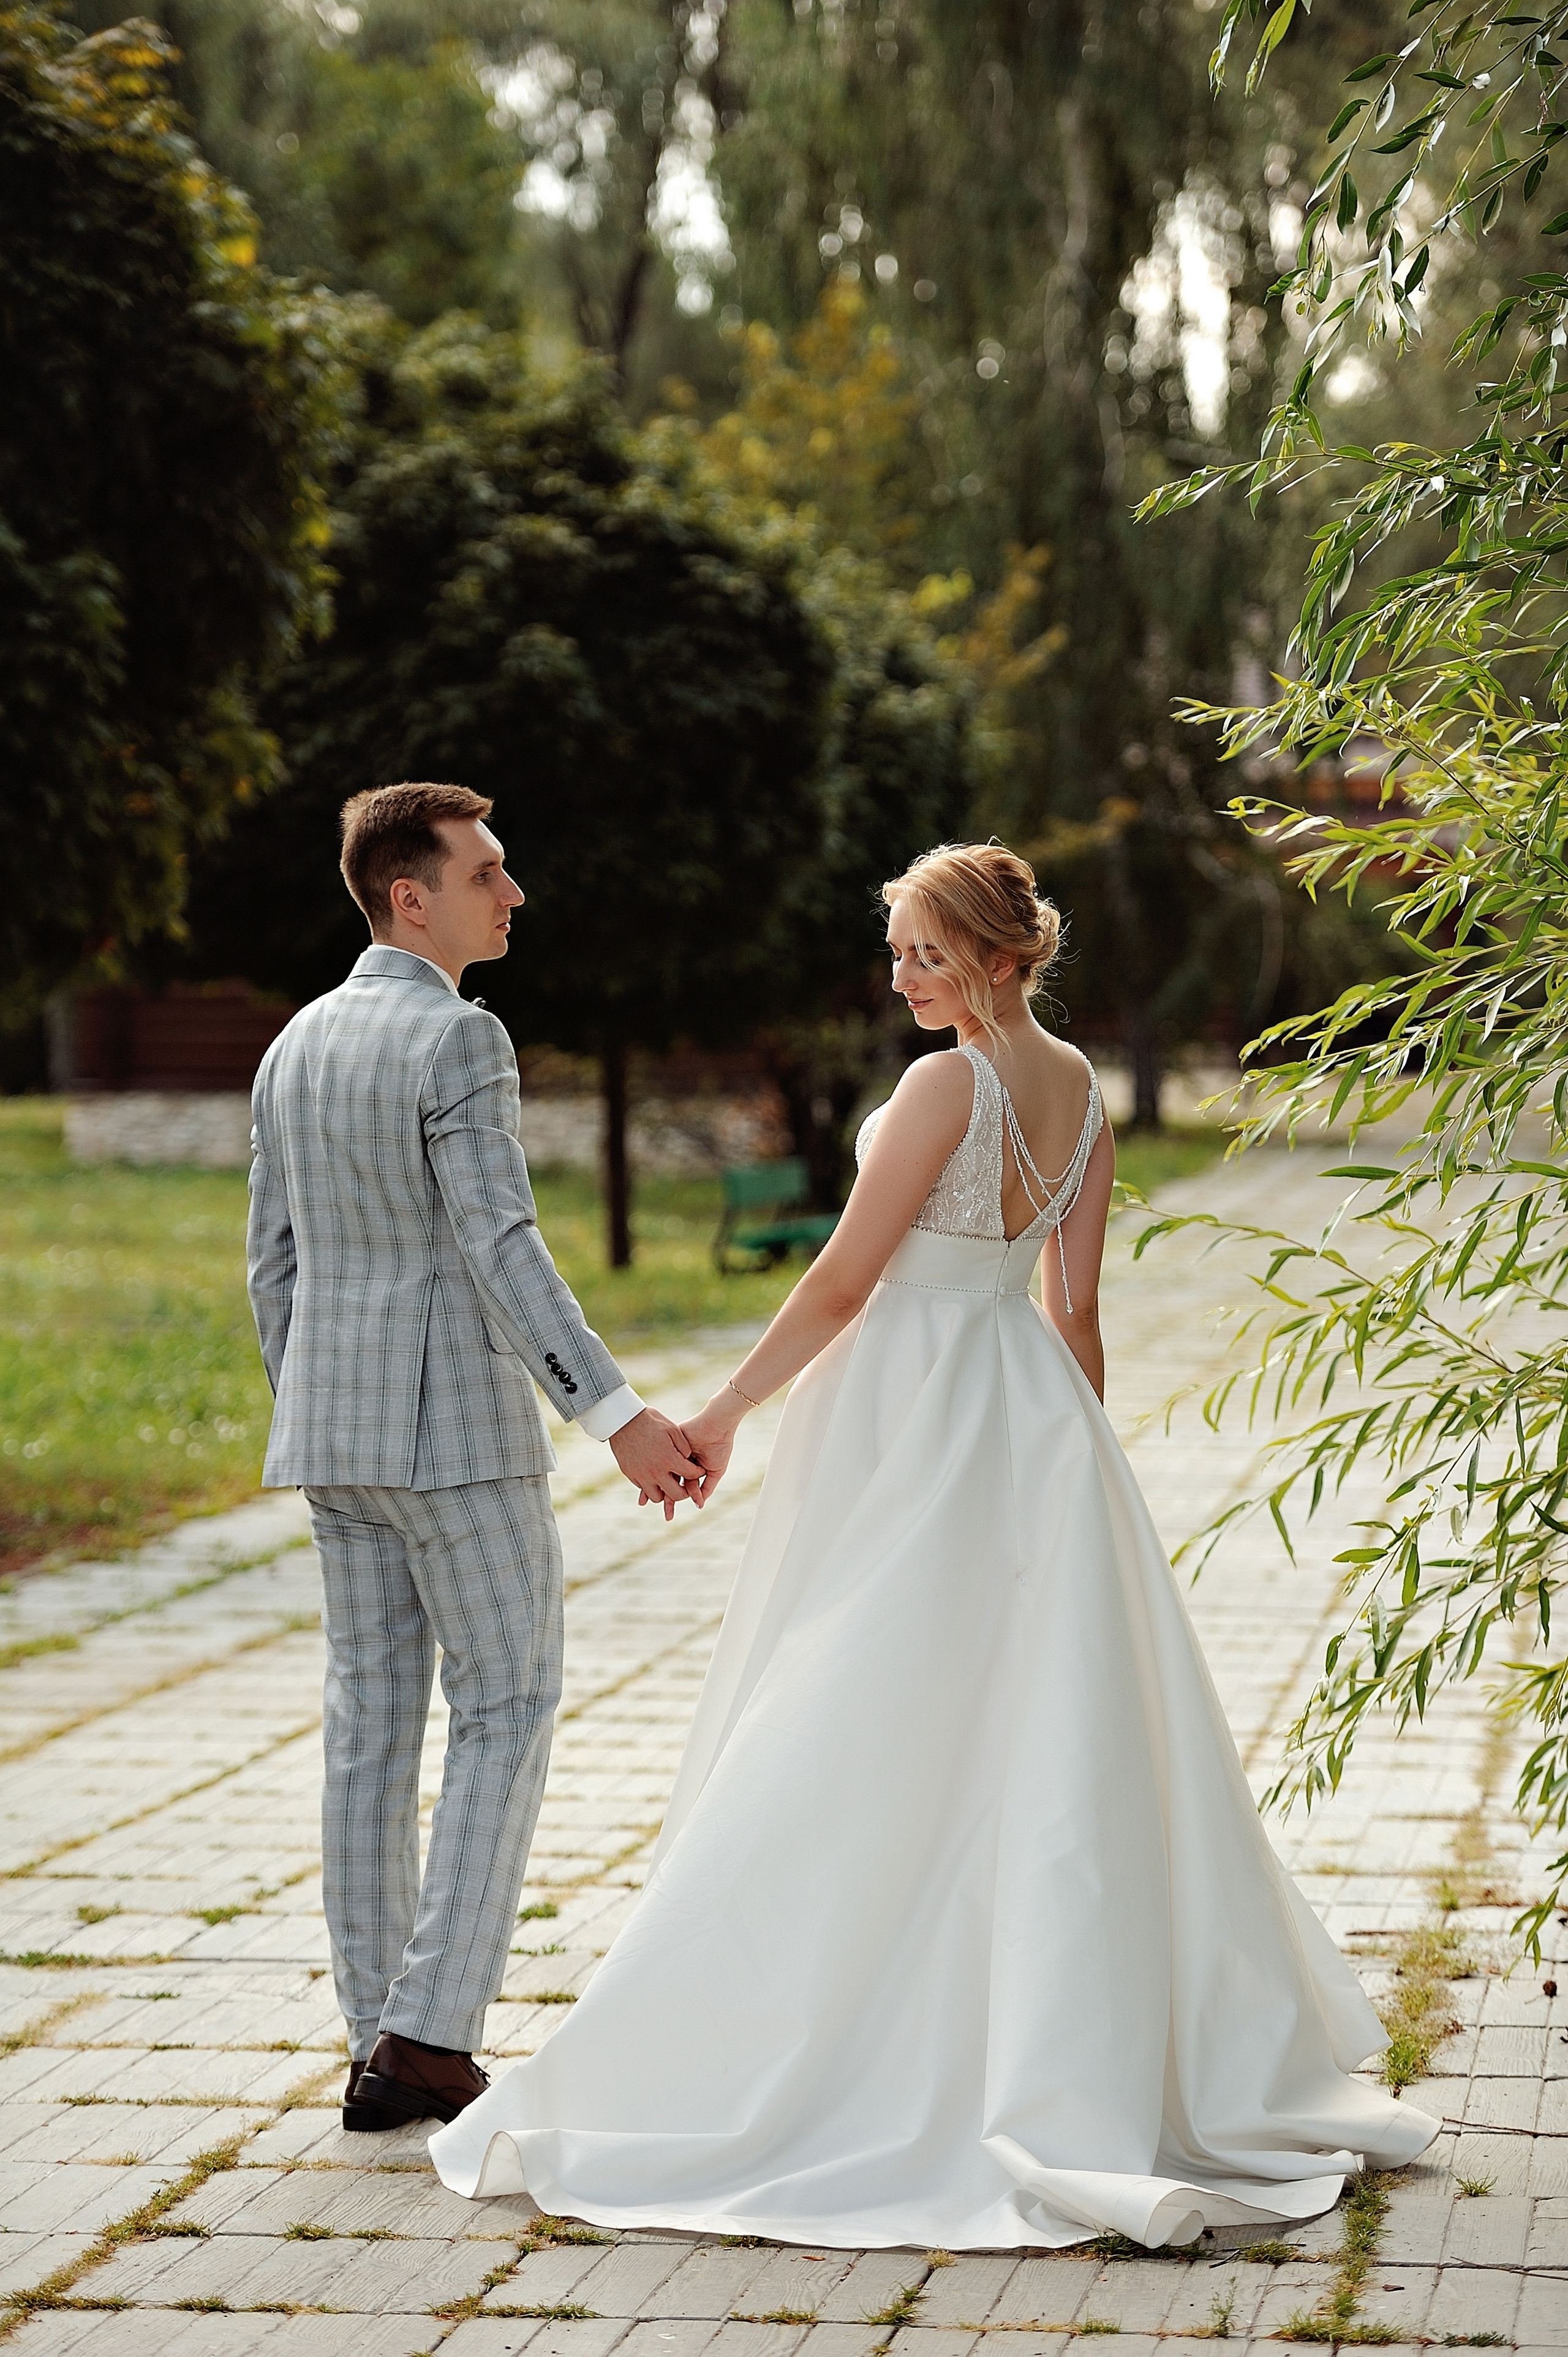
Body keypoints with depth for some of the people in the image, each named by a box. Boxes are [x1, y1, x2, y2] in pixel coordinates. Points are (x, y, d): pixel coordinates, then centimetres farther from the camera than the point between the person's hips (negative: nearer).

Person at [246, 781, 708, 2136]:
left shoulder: (297, 1046, 12)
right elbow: (499, 1247, -22)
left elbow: (274, 1262, 15)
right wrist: (615, 1413, -25)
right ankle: (429, 2034, -6)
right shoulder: (458, 1039, -13)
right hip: (457, 1426, -8)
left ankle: (380, 2044, 12)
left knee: (371, 1725, 9)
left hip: (331, 1425, 8)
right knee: (506, 1718, 0)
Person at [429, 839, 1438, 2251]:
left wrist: (725, 1414, -7)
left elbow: (843, 1285, -14)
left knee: (851, 1745, -3)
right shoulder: (1082, 1090, 6)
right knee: (1056, 1739, 11)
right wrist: (1071, 1452, 16)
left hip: (913, 1418, -8)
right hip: (1034, 1417, 8)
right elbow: (1077, 1307, 9)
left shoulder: (949, 1085, -16)